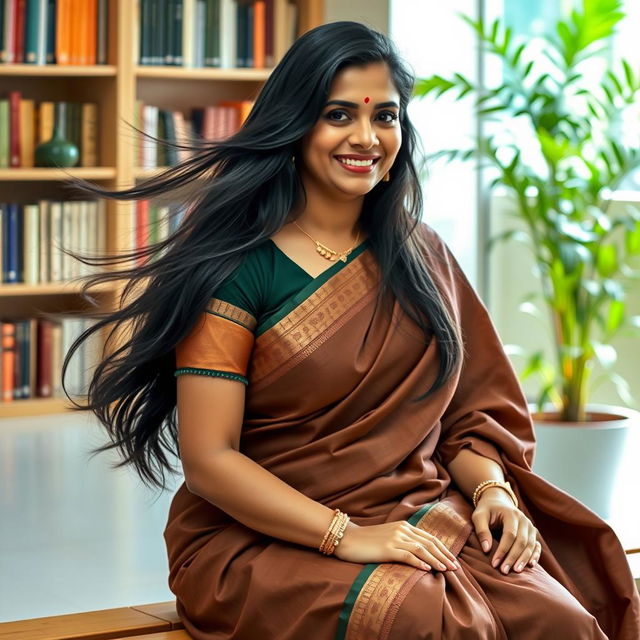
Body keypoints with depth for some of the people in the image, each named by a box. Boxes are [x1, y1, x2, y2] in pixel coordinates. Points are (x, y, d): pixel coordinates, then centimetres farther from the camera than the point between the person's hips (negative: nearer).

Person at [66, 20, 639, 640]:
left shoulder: (421, 255, 12)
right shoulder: (239, 267, -6)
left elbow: (468, 413, 15)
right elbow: (208, 460, -10)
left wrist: (493, 490, -6)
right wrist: (348, 536, -19)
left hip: (425, 522, 5)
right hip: (263, 543, -5)